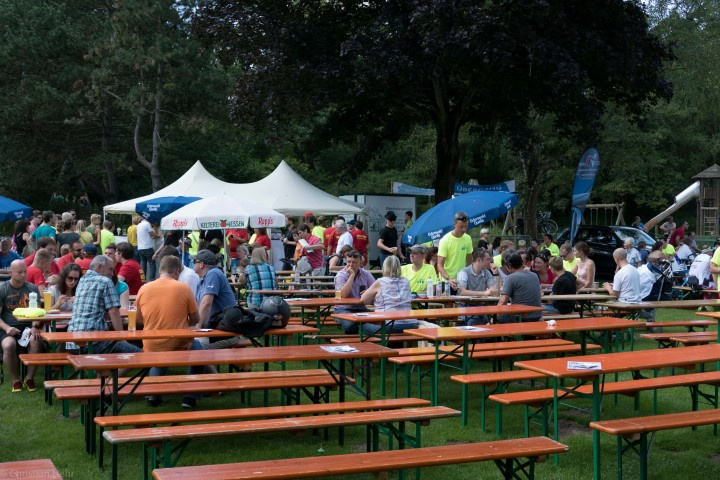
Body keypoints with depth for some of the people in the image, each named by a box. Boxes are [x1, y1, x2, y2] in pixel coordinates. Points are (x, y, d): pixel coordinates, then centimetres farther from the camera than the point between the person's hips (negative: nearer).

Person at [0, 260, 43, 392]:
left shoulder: (32, 288, 9)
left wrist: (34, 327, -13)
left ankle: (29, 378, -11)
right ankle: (16, 380, -12)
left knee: (36, 341, -32)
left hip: (27, 326, 2)